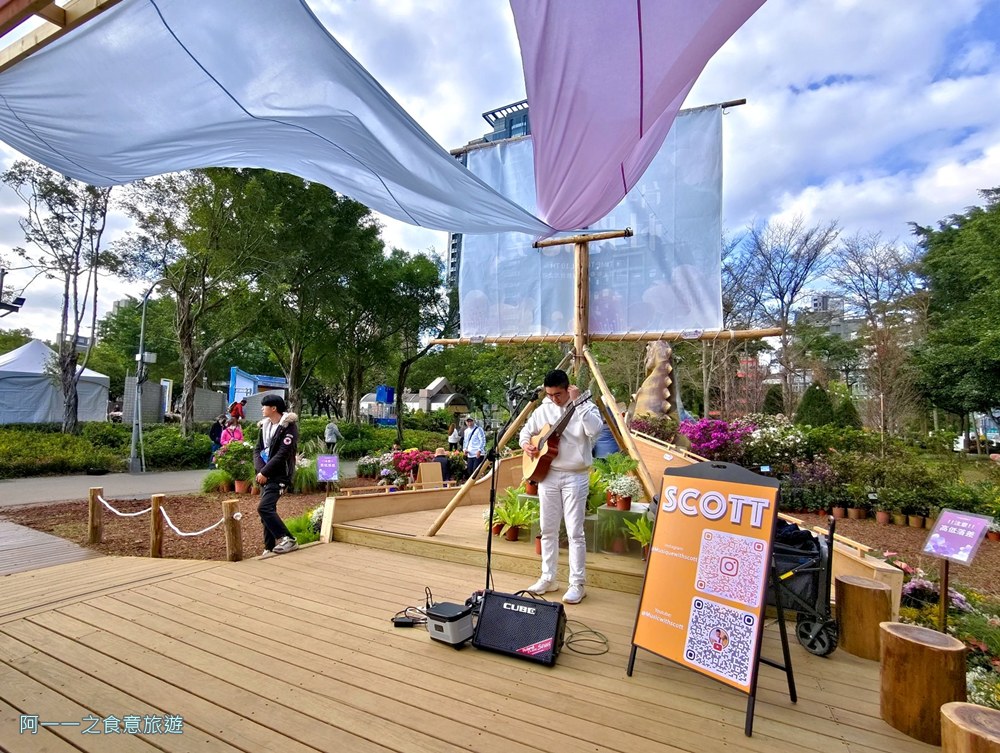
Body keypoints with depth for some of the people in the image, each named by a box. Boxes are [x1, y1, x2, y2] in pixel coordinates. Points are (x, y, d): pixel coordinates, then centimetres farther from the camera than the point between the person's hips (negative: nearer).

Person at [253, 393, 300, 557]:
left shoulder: (288, 427, -13)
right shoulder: (265, 426, 11)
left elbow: (282, 454, -18)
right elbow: (257, 450, 8)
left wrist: (264, 472, -15)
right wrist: (260, 470, -8)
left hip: (279, 476, -8)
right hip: (265, 476, 8)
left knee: (264, 508, -17)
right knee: (268, 510, 8)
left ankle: (287, 539, -10)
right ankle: (270, 547, 17)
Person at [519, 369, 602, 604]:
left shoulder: (586, 407, -6)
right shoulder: (542, 410, 8)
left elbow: (595, 430, -25)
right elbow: (526, 431, 19)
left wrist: (578, 403, -25)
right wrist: (526, 445, -3)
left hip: (575, 477, -5)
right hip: (547, 474, 5)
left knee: (574, 532, -2)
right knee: (548, 530, 10)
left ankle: (577, 584, 8)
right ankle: (548, 578, 22)